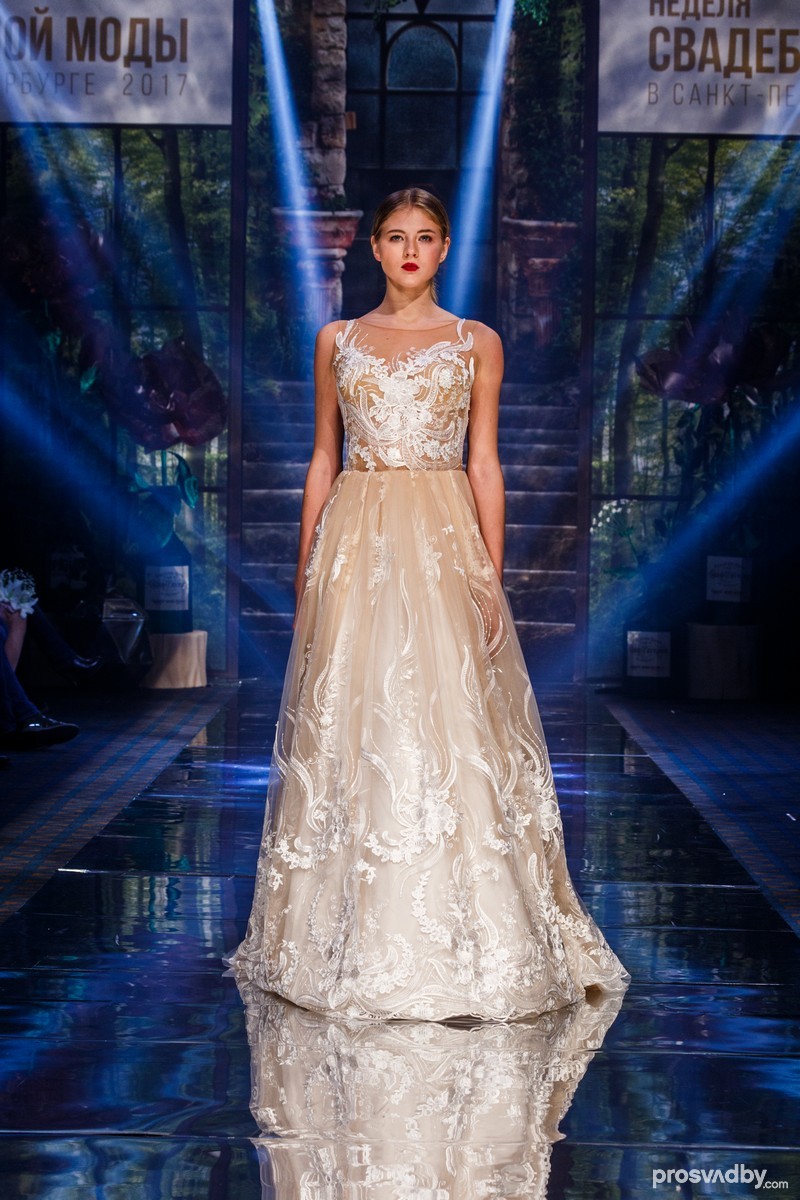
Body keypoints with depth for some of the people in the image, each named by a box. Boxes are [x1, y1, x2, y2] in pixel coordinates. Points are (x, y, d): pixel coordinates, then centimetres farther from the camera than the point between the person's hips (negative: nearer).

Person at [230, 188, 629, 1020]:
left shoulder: (477, 344, 7)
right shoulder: (337, 341, 11)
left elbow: (484, 464, 6)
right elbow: (322, 460, 12)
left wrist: (492, 574, -2)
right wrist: (306, 570, 6)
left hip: (446, 545, -1)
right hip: (356, 544, 1)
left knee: (450, 726, -6)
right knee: (352, 727, 0)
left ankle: (462, 938, 4)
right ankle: (358, 942, 11)